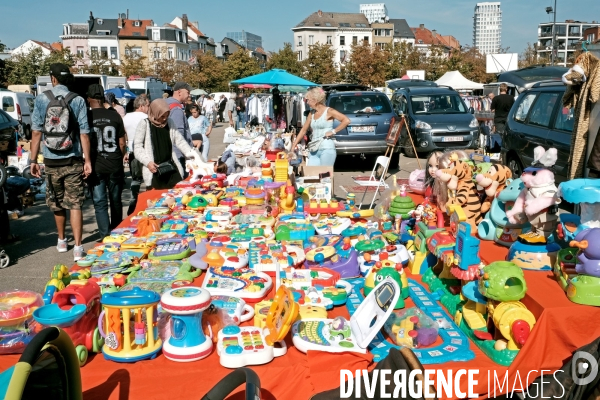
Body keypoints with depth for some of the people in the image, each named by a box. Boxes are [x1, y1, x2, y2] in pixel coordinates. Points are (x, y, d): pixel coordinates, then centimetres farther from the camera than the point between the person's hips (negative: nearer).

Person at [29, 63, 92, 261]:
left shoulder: (41, 99, -2)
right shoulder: (78, 100, -4)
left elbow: (36, 132, -3)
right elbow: (84, 133, -7)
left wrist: (33, 160, 3)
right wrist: (88, 160, -3)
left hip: (52, 161, 1)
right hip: (73, 161, -1)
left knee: (56, 203, 16)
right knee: (75, 204, 0)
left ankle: (61, 241, 32)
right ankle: (77, 247, -6)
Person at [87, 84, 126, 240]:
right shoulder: (114, 115, -2)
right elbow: (122, 143, 0)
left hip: (95, 166, -2)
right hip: (115, 165, 2)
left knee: (100, 203, 4)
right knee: (116, 201, 15)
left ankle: (106, 237, 0)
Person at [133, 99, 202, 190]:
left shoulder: (170, 122, 7)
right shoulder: (145, 124, -5)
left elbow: (179, 140, 9)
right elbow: (137, 146, -4)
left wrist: (190, 152, -6)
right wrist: (147, 162, -16)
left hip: (171, 167, 4)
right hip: (154, 169, -4)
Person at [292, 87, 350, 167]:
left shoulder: (328, 111, -6)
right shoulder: (311, 114, 13)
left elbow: (346, 120, -16)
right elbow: (303, 130, 18)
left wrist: (333, 131, -14)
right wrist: (293, 147, 15)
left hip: (327, 149, -6)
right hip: (314, 151, 6)